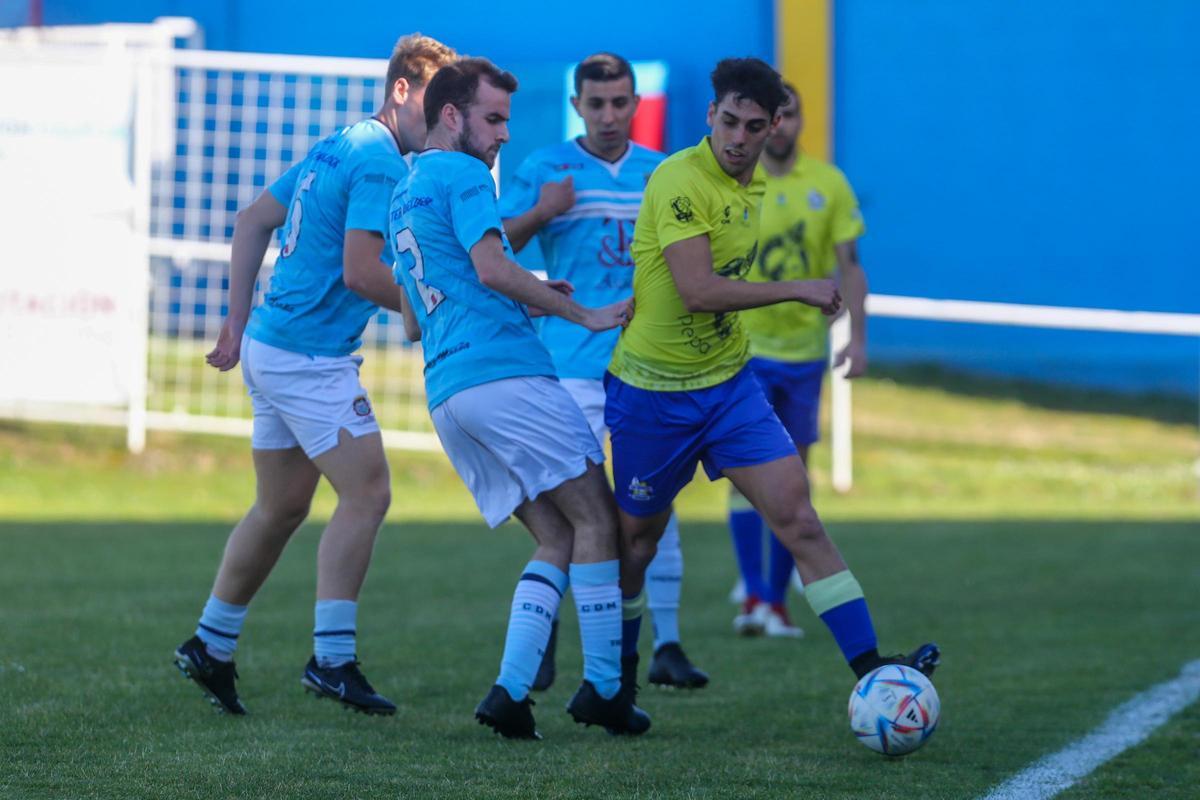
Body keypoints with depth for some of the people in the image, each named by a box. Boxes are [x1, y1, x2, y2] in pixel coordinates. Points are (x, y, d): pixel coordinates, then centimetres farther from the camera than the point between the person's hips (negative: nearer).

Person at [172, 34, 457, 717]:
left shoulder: (337, 148, 15)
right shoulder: (379, 162, -15)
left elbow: (253, 221, 21)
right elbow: (361, 272, -22)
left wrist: (239, 321, 22)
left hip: (270, 343, 10)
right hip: (312, 357, -10)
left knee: (282, 507, 16)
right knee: (367, 493, -9)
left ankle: (211, 646, 23)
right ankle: (332, 658, -12)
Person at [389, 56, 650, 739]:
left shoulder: (403, 197, 25)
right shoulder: (463, 174, -2)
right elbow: (490, 267, -17)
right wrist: (582, 314, -11)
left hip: (446, 394, 9)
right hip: (506, 374, -9)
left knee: (557, 541, 7)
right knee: (597, 519, -2)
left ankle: (510, 692, -8)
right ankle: (604, 687, -4)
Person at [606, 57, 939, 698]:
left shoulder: (751, 186, 6)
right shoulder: (680, 180, -20)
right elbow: (697, 290, -28)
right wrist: (796, 291, -24)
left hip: (728, 383, 6)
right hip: (653, 391, -6)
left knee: (798, 515, -8)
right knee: (637, 537, 10)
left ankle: (869, 666, -13)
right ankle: (618, 677, 32)